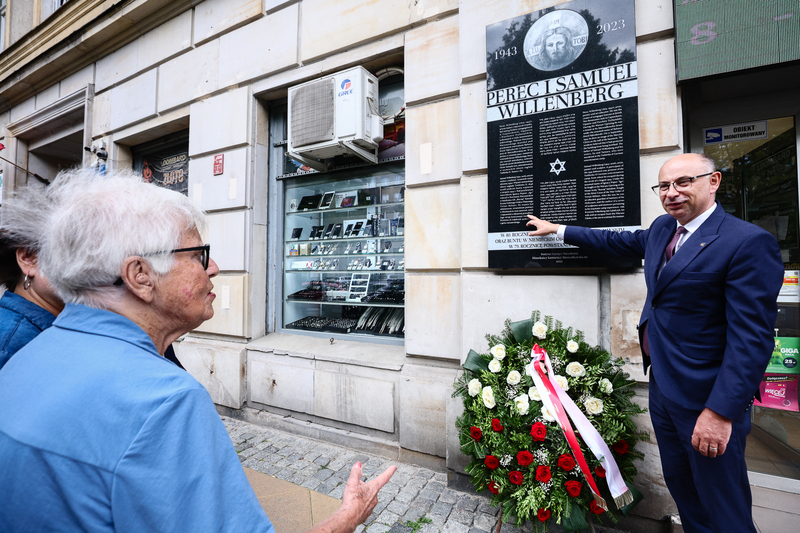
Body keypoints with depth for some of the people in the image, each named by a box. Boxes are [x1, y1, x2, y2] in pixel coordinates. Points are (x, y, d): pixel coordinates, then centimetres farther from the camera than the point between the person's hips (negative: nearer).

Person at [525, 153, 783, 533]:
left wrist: (721, 411, -23)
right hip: (661, 385, 7)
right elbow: (616, 242, 22)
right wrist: (558, 229, 26)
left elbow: (752, 337, -21)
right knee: (681, 487, 23)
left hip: (706, 397, -7)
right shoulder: (663, 228, 7)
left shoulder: (749, 242, -17)